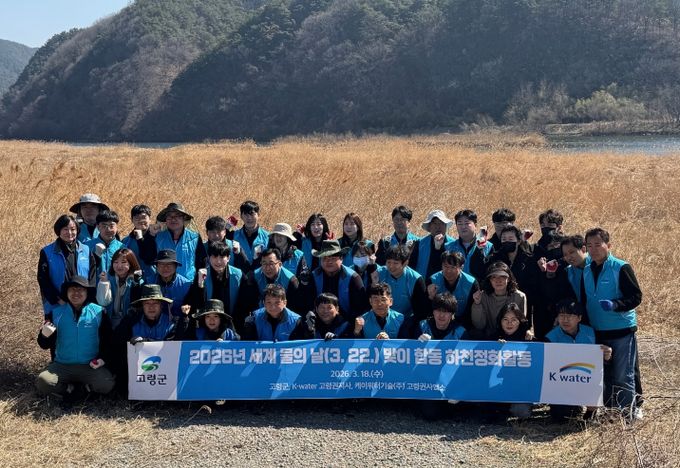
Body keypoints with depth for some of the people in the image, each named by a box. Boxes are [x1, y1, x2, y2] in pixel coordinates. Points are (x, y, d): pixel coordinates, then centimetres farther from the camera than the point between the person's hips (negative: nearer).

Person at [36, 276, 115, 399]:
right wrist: (44, 335, -16)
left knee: (106, 384, -28)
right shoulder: (56, 313, 4)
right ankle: (68, 387, 5)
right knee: (42, 382, -26)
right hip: (62, 365, 1)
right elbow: (45, 345, 6)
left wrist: (103, 358, -9)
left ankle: (87, 386, 7)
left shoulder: (98, 312, 2)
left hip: (91, 366, -1)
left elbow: (107, 340, 7)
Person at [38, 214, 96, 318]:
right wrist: (58, 300, -13)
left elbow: (92, 278, 7)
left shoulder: (86, 251, 8)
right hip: (56, 308, -2)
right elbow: (43, 280, -3)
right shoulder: (47, 253, 2)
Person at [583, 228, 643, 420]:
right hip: (597, 332, 6)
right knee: (605, 375, 13)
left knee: (623, 376, -3)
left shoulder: (621, 268, -10)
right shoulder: (586, 271, 8)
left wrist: (615, 305, -28)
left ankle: (630, 411, 10)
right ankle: (609, 410, 25)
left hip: (621, 330, -6)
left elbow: (636, 296, -13)